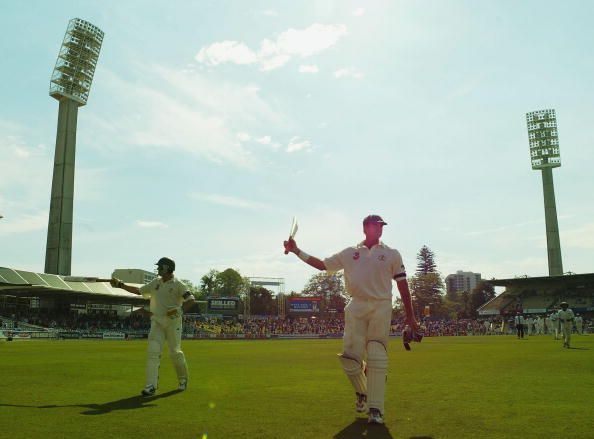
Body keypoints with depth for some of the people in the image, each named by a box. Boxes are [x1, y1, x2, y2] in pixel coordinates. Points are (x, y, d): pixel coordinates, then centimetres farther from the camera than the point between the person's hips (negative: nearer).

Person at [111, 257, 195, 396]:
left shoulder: (178, 285, -8)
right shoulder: (155, 282, 10)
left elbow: (191, 300, -14)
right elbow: (139, 291, 18)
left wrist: (179, 309, -28)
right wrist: (120, 285, 14)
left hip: (172, 322, -4)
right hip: (157, 322, 4)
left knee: (175, 352, 4)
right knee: (153, 351, -9)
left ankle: (183, 379, 28)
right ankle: (151, 386, -9)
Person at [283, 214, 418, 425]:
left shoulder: (391, 254, 8)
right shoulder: (349, 253, 12)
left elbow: (402, 285, 5)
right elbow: (322, 264, 17)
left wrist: (410, 317, 1)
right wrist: (297, 251, 10)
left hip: (381, 307, -2)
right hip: (356, 307, 2)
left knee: (377, 357, -7)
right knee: (350, 356, -1)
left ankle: (376, 409, -2)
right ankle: (362, 392, 27)